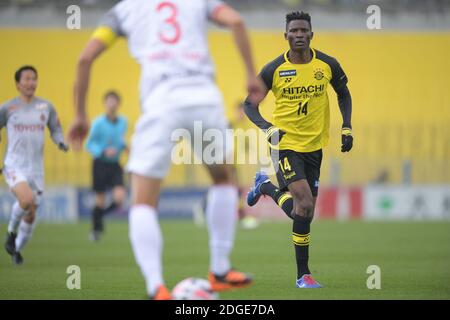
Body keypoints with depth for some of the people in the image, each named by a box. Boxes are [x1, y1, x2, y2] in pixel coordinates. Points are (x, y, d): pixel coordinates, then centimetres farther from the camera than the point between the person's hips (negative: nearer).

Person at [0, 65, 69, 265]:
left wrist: (60, 142, -7)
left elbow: (56, 129, 16)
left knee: (31, 214, 6)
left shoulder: (46, 107, 6)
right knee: (27, 200, -28)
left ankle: (17, 249, 29)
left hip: (36, 169, 3)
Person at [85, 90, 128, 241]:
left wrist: (124, 146, 0)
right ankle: (96, 230, 20)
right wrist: (103, 152, -23)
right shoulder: (98, 123, -11)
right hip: (100, 164, -4)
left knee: (119, 198, -13)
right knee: (100, 200, 0)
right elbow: (89, 144, -8)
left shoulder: (123, 122, 4)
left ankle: (103, 213, 18)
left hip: (115, 165, 4)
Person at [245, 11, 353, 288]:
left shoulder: (328, 65, -3)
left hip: (315, 145, 4)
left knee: (305, 211, 7)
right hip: (285, 144, -4)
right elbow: (250, 105, -1)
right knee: (305, 205, -19)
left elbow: (344, 93, 15)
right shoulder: (273, 70, -9)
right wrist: (267, 128, -18)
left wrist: (347, 128, 5)